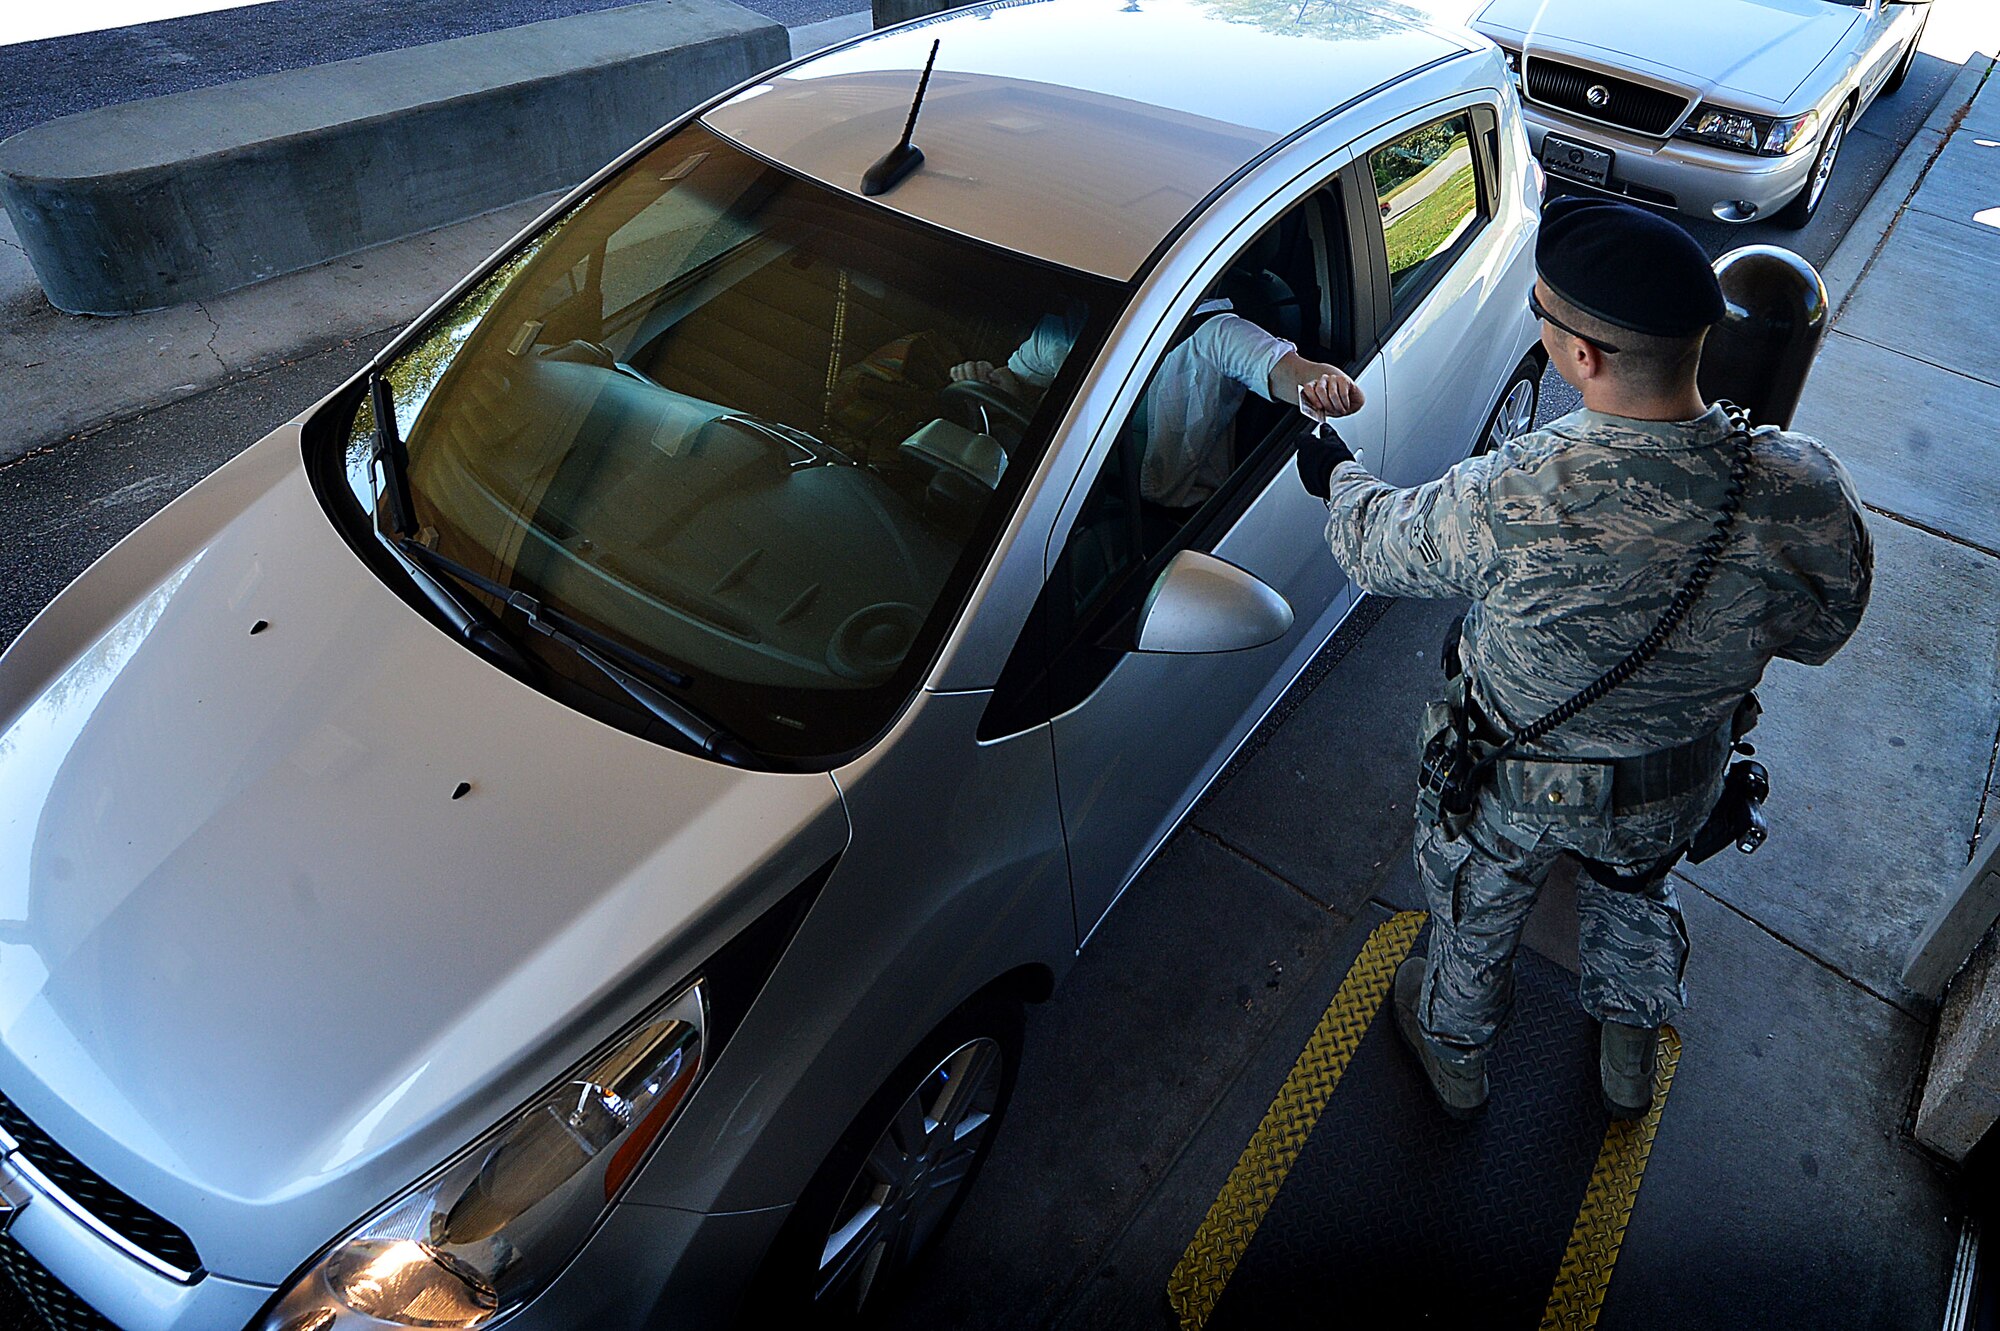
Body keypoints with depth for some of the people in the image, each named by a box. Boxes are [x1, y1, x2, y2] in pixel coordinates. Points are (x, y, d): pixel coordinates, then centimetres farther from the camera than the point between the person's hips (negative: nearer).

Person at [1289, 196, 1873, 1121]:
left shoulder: (1512, 498, -39)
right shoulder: (1809, 495, -29)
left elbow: (1377, 547, -17)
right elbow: (1819, 633, -8)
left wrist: (1335, 474, 5)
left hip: (1516, 782, -3)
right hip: (1682, 786, 3)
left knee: (1475, 910, 29)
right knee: (1635, 890, 37)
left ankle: (1453, 1052, 57)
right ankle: (1629, 1054, 62)